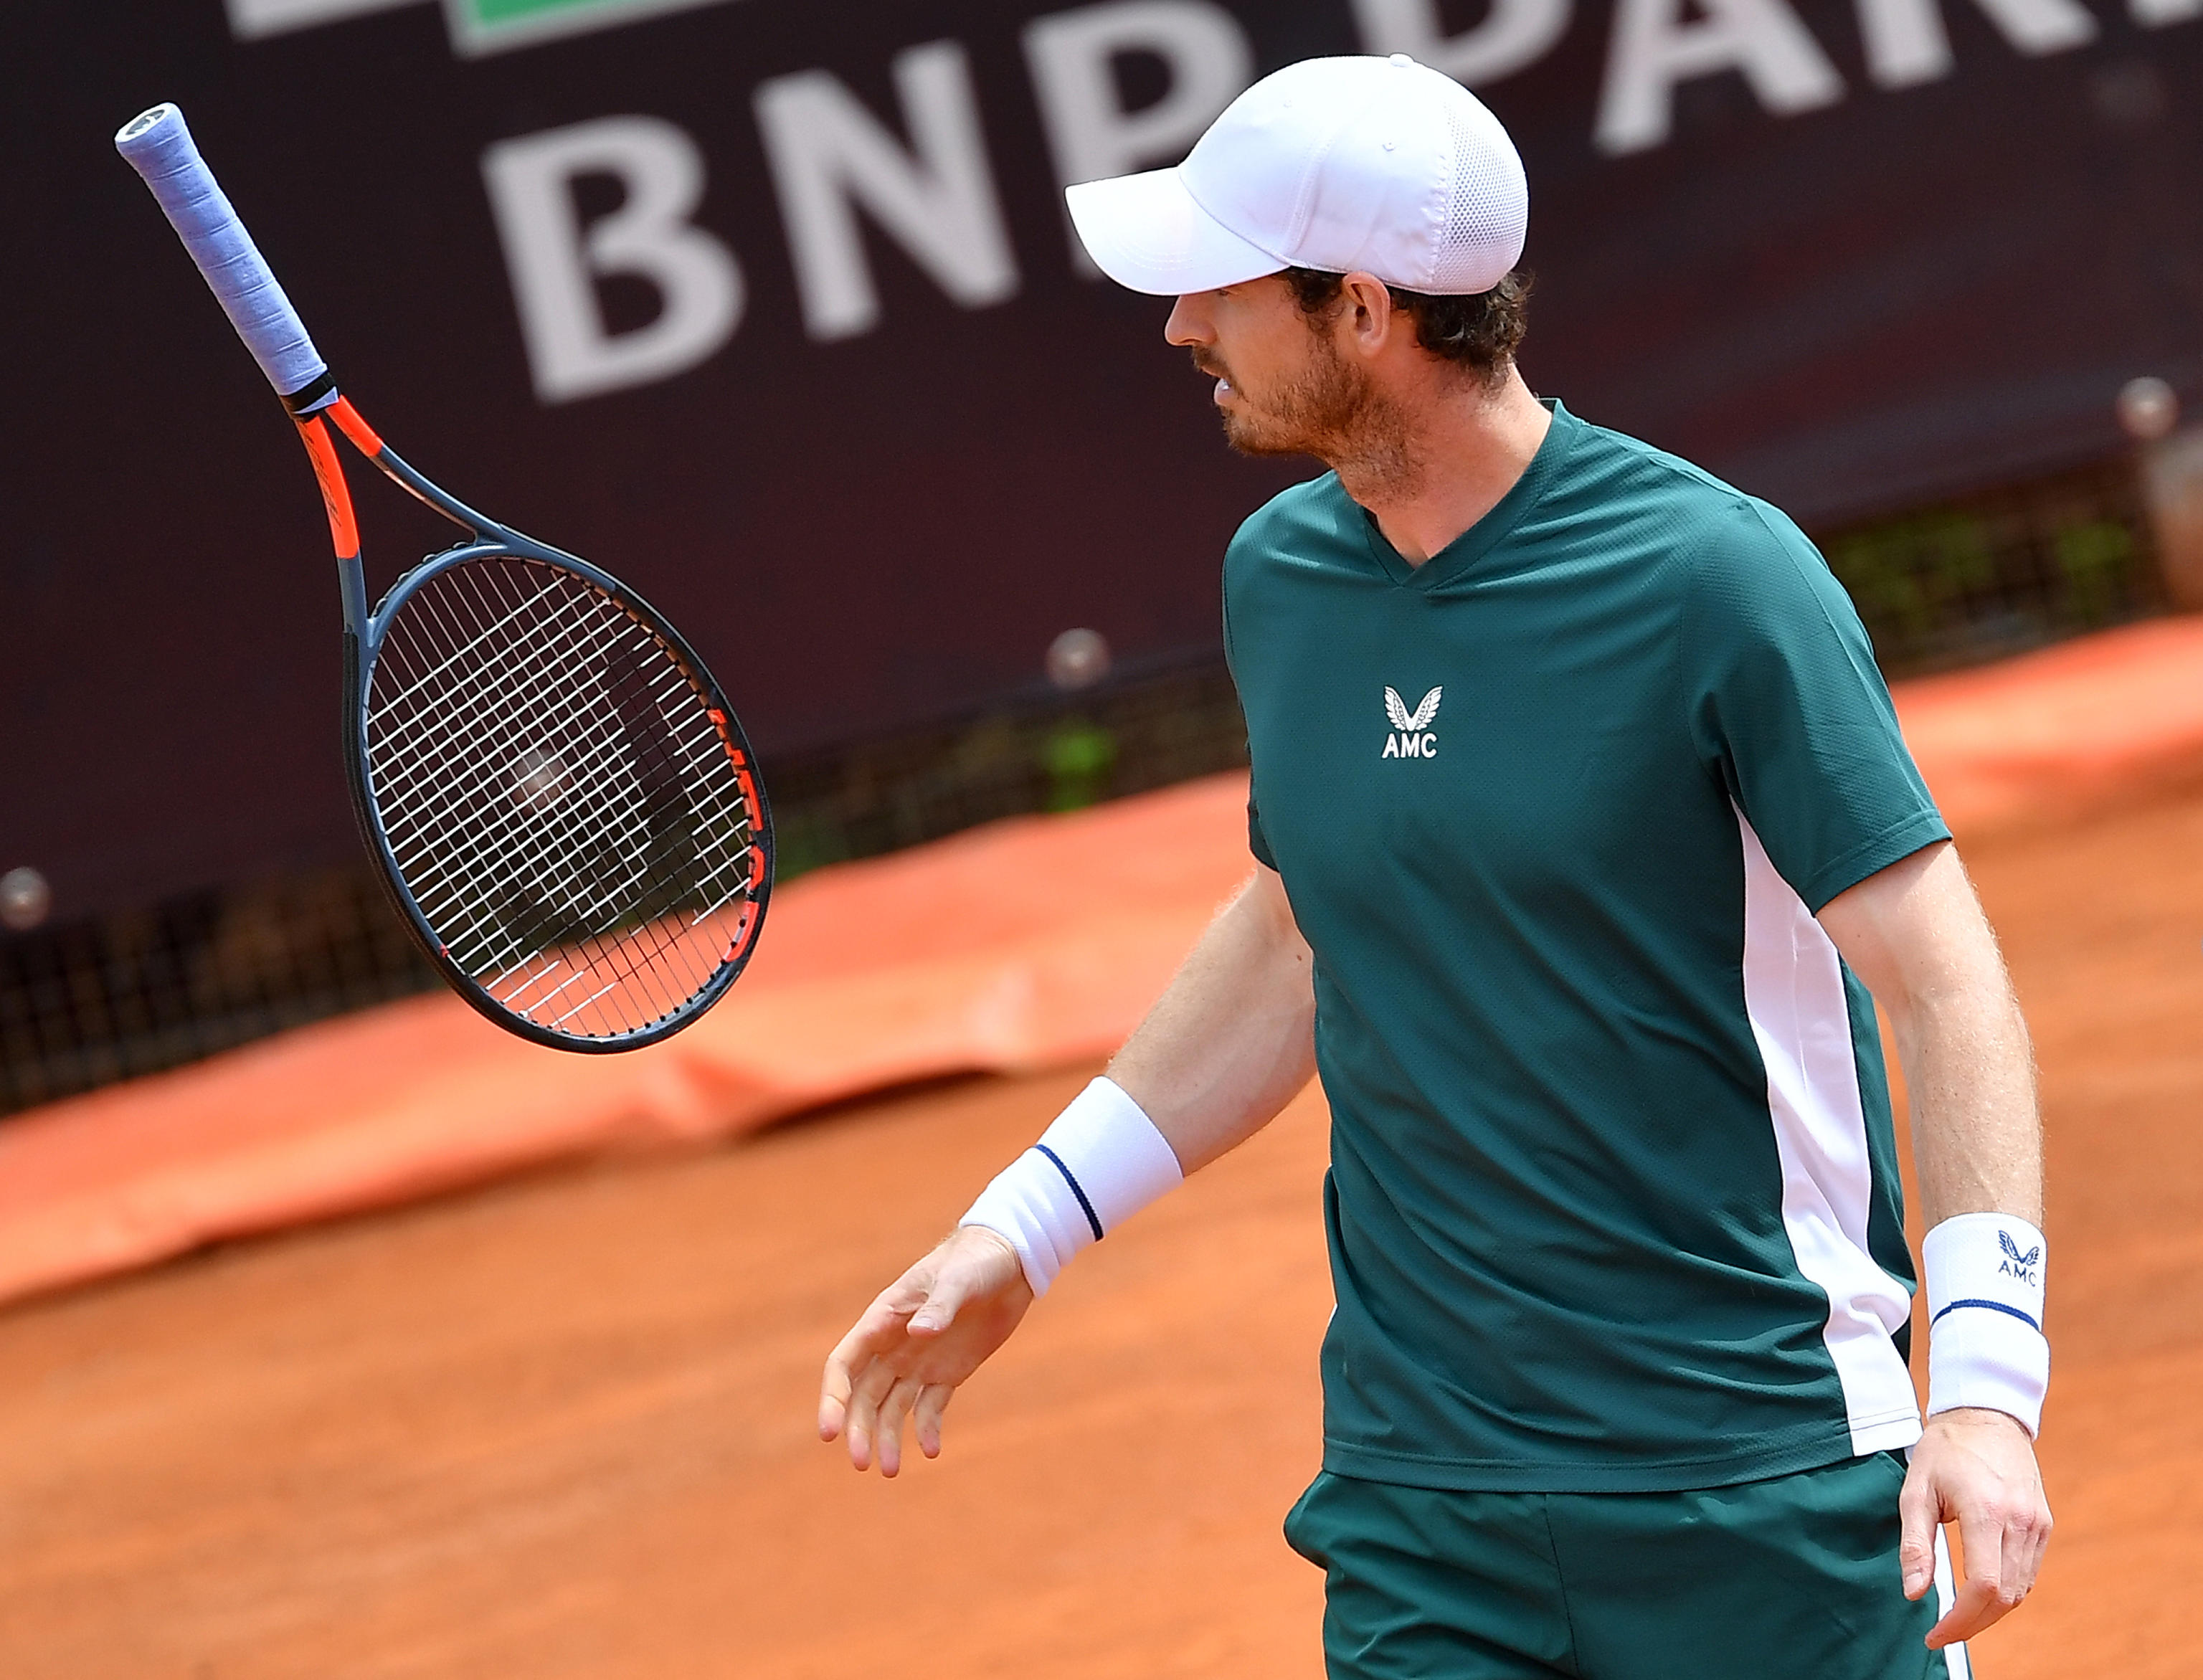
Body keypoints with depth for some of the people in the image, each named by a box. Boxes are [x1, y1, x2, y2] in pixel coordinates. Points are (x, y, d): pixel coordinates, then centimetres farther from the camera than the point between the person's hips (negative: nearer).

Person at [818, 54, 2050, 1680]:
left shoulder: (1713, 576, -13)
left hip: (1766, 1483, -5)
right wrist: (1022, 1230, 20)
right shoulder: (1280, 575, 5)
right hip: (1417, 1495, 5)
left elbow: (1943, 978, -13)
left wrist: (1987, 1380, -24)